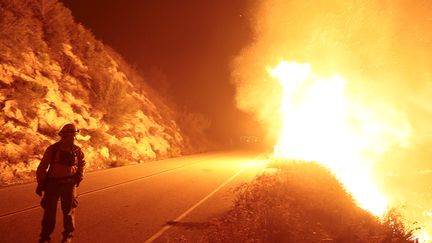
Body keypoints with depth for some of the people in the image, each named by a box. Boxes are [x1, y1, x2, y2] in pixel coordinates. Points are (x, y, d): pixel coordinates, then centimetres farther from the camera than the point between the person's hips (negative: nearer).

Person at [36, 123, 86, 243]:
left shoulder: (77, 150, -1)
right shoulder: (52, 149, -8)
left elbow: (82, 163, 18)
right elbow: (42, 167, -1)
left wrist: (79, 176, 7)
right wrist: (40, 184, -1)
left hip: (69, 184, 1)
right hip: (53, 184, -1)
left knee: (68, 210, 8)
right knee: (49, 211, 6)